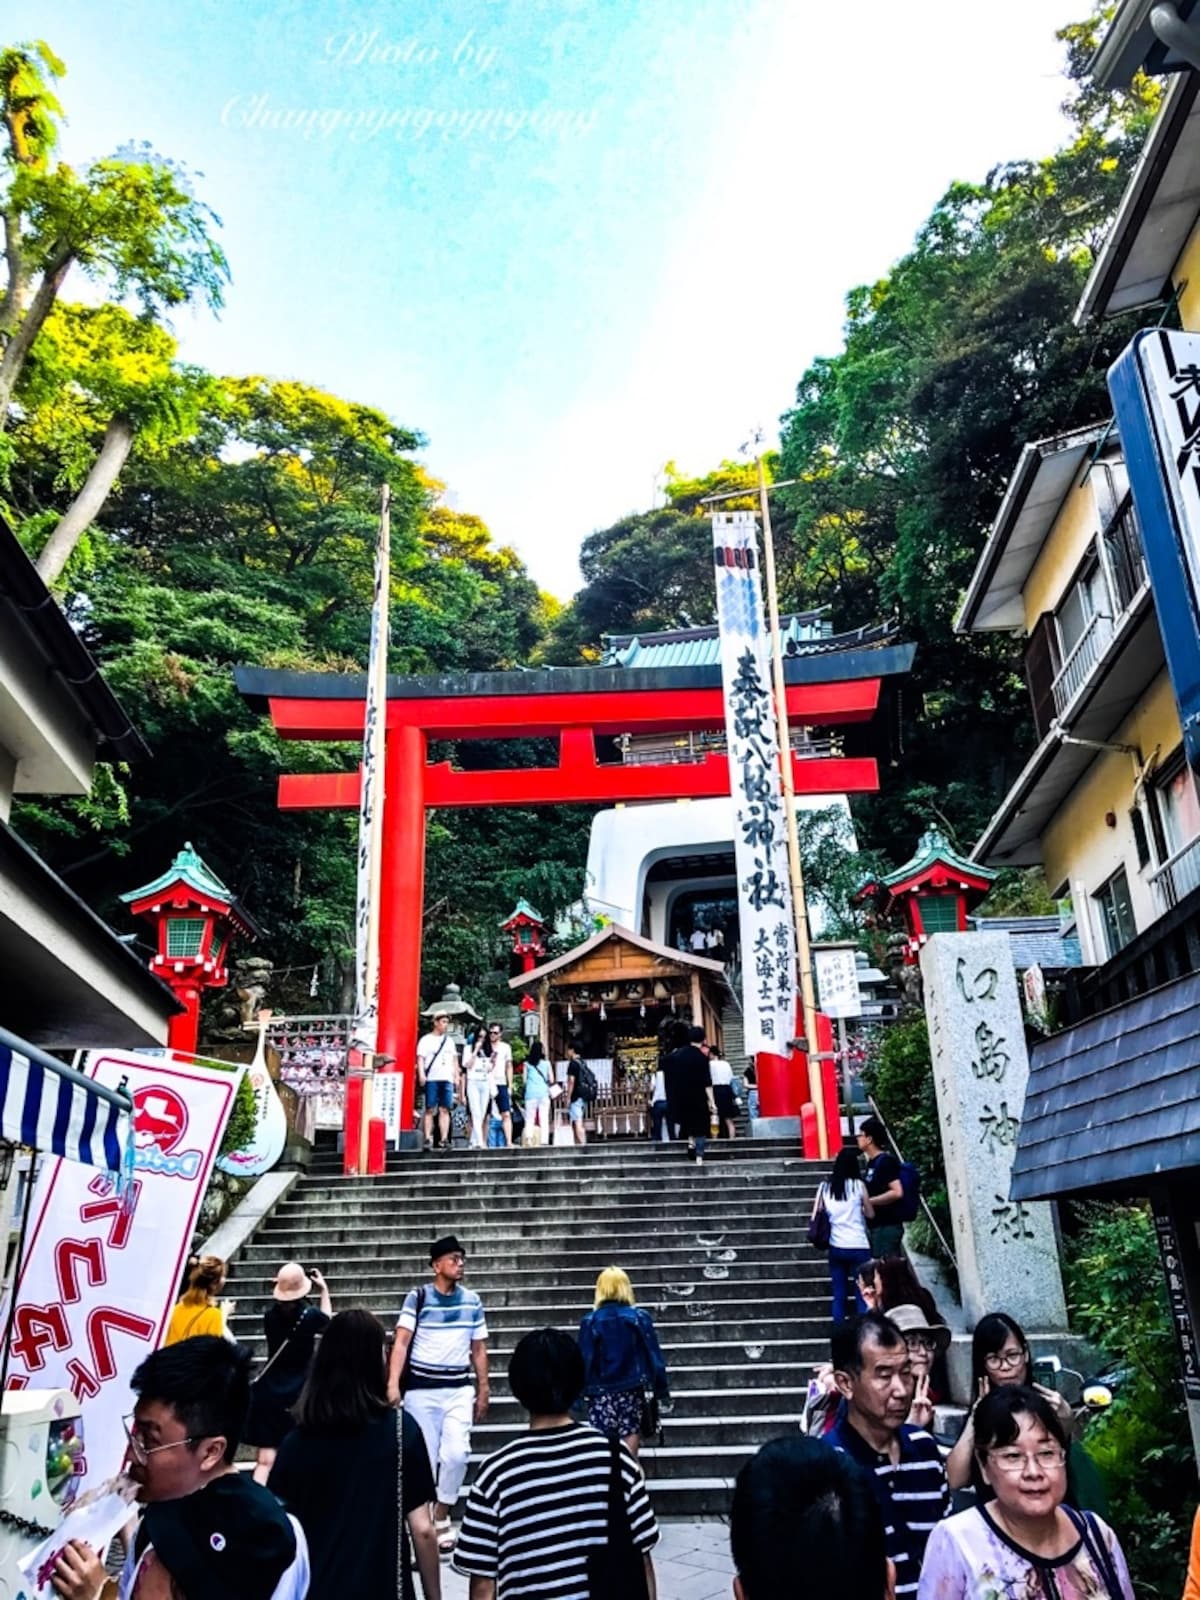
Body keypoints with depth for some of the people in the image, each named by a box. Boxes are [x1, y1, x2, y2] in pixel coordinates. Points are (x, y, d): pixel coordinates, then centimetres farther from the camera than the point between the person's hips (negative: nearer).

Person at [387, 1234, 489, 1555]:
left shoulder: (472, 1301, 4)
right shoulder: (417, 1298, -7)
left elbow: (478, 1350, 11)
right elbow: (401, 1343, -14)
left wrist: (484, 1390, 10)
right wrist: (393, 1384, -25)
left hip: (459, 1390, 2)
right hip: (421, 1389, -2)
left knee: (457, 1452, -11)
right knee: (424, 1458, 4)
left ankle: (442, 1515, 12)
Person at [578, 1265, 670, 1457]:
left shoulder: (590, 1321, -6)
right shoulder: (640, 1317, -4)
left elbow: (584, 1361, -6)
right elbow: (654, 1357, -2)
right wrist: (661, 1389, 6)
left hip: (601, 1393, -1)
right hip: (632, 1390, 1)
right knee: (629, 1453, 8)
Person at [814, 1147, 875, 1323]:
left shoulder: (825, 1187, 4)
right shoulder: (858, 1185, -2)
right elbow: (870, 1214, 7)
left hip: (836, 1247, 3)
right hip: (858, 1247, -3)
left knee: (839, 1295, 8)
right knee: (862, 1295, 3)